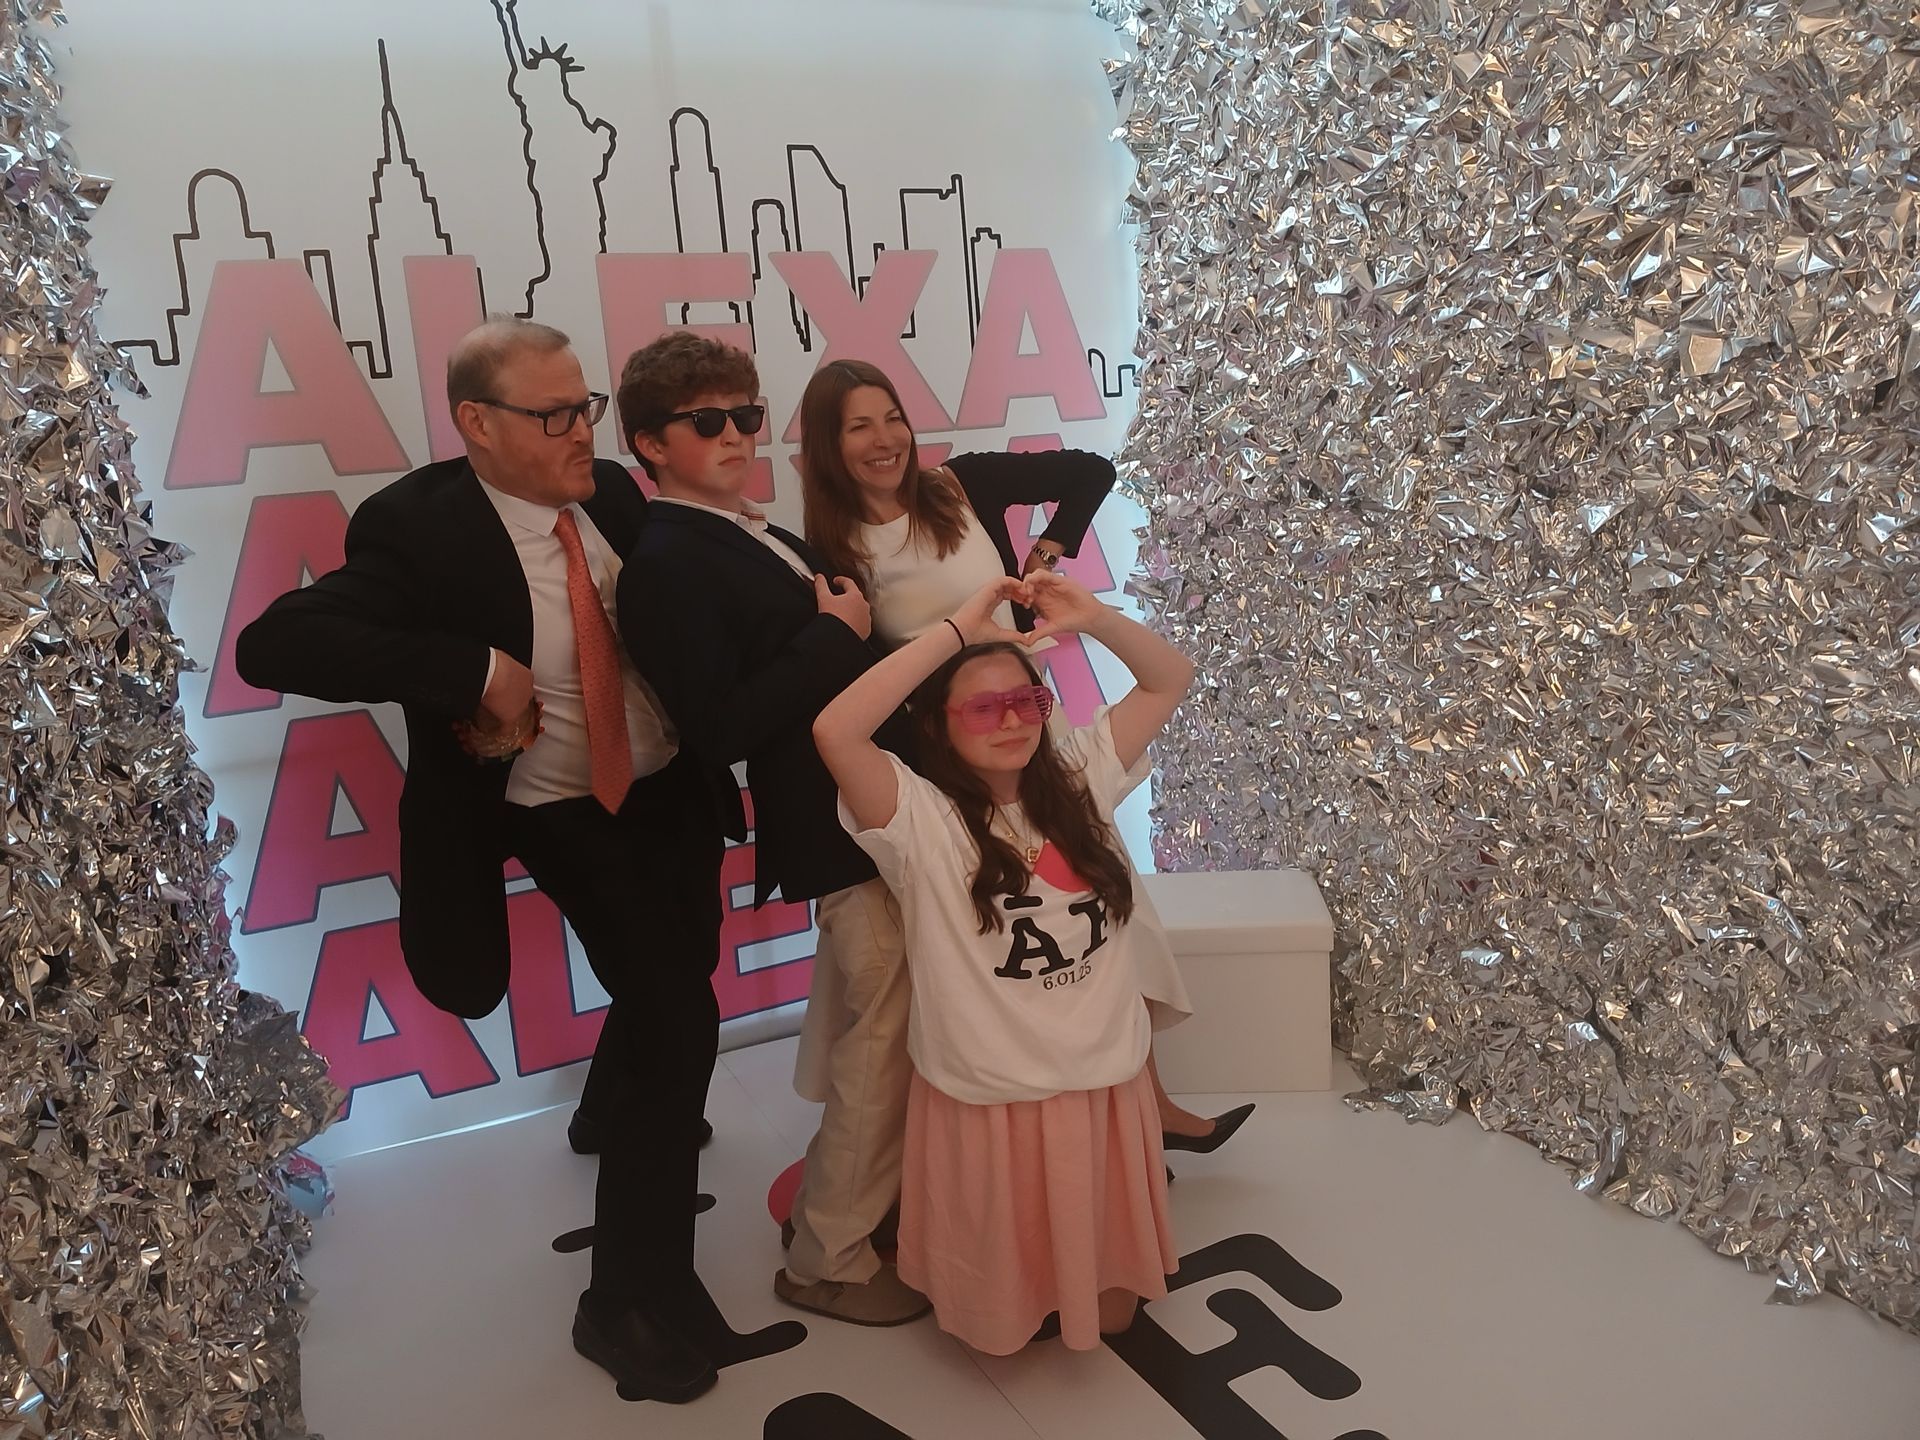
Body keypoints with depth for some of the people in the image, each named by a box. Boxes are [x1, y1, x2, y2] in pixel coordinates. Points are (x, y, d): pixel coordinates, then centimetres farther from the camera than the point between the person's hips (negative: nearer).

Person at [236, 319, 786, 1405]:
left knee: (678, 986, 20)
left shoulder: (613, 492, -6)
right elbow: (274, 646, -33)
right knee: (680, 1024, -8)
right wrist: (477, 671, -37)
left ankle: (618, 1112, 53)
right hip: (567, 820, -6)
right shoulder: (419, 525, -23)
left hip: (674, 788, 6)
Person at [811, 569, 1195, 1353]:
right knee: (1004, 1297, 16)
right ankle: (1022, 1316, 46)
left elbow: (1171, 678, 4)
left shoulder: (1079, 778, -2)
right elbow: (834, 731, -34)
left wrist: (1090, 618, -14)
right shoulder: (920, 820, -17)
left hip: (1107, 1085, 4)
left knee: (1111, 1299, 22)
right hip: (989, 1103, -4)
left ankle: (1097, 1308, 51)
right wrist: (956, 631, -30)